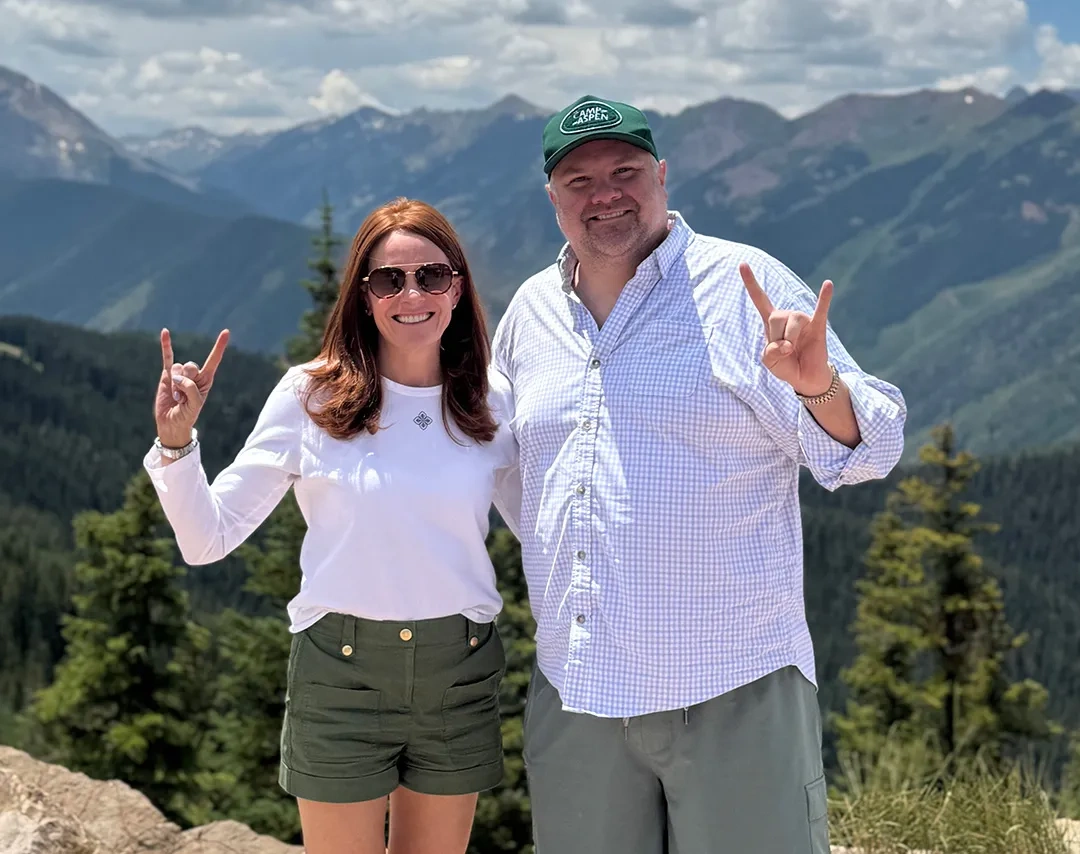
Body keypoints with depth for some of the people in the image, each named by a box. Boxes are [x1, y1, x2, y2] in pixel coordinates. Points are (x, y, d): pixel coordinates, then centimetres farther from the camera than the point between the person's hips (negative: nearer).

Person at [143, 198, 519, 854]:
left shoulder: (491, 403, 1)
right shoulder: (311, 396, -7)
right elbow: (208, 540, -6)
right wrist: (175, 441, -19)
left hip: (461, 674, 3)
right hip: (341, 673, -2)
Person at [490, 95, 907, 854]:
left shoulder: (747, 287, -4)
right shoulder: (531, 310, 10)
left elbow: (864, 449, -8)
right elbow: (494, 442, 29)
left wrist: (818, 385, -29)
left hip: (734, 691, -4)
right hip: (574, 694, 5)